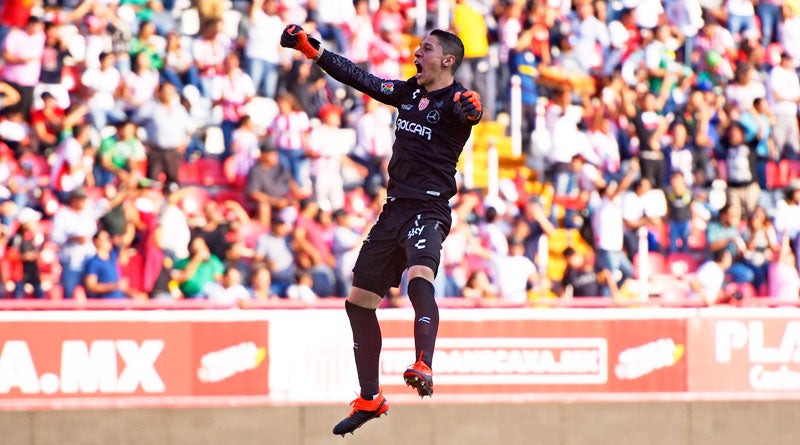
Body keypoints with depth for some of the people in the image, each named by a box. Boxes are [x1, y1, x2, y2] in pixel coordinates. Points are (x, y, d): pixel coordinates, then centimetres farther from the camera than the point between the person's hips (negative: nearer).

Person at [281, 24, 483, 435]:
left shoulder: (454, 99, -9)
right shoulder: (408, 92, 13)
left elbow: (472, 113, -31)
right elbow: (361, 79, 21)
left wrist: (472, 109, -55)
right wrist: (310, 49, 22)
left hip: (429, 209, -8)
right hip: (394, 208, 8)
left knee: (420, 278, -36)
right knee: (358, 301, 12)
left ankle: (424, 369, -51)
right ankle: (370, 399, 22)